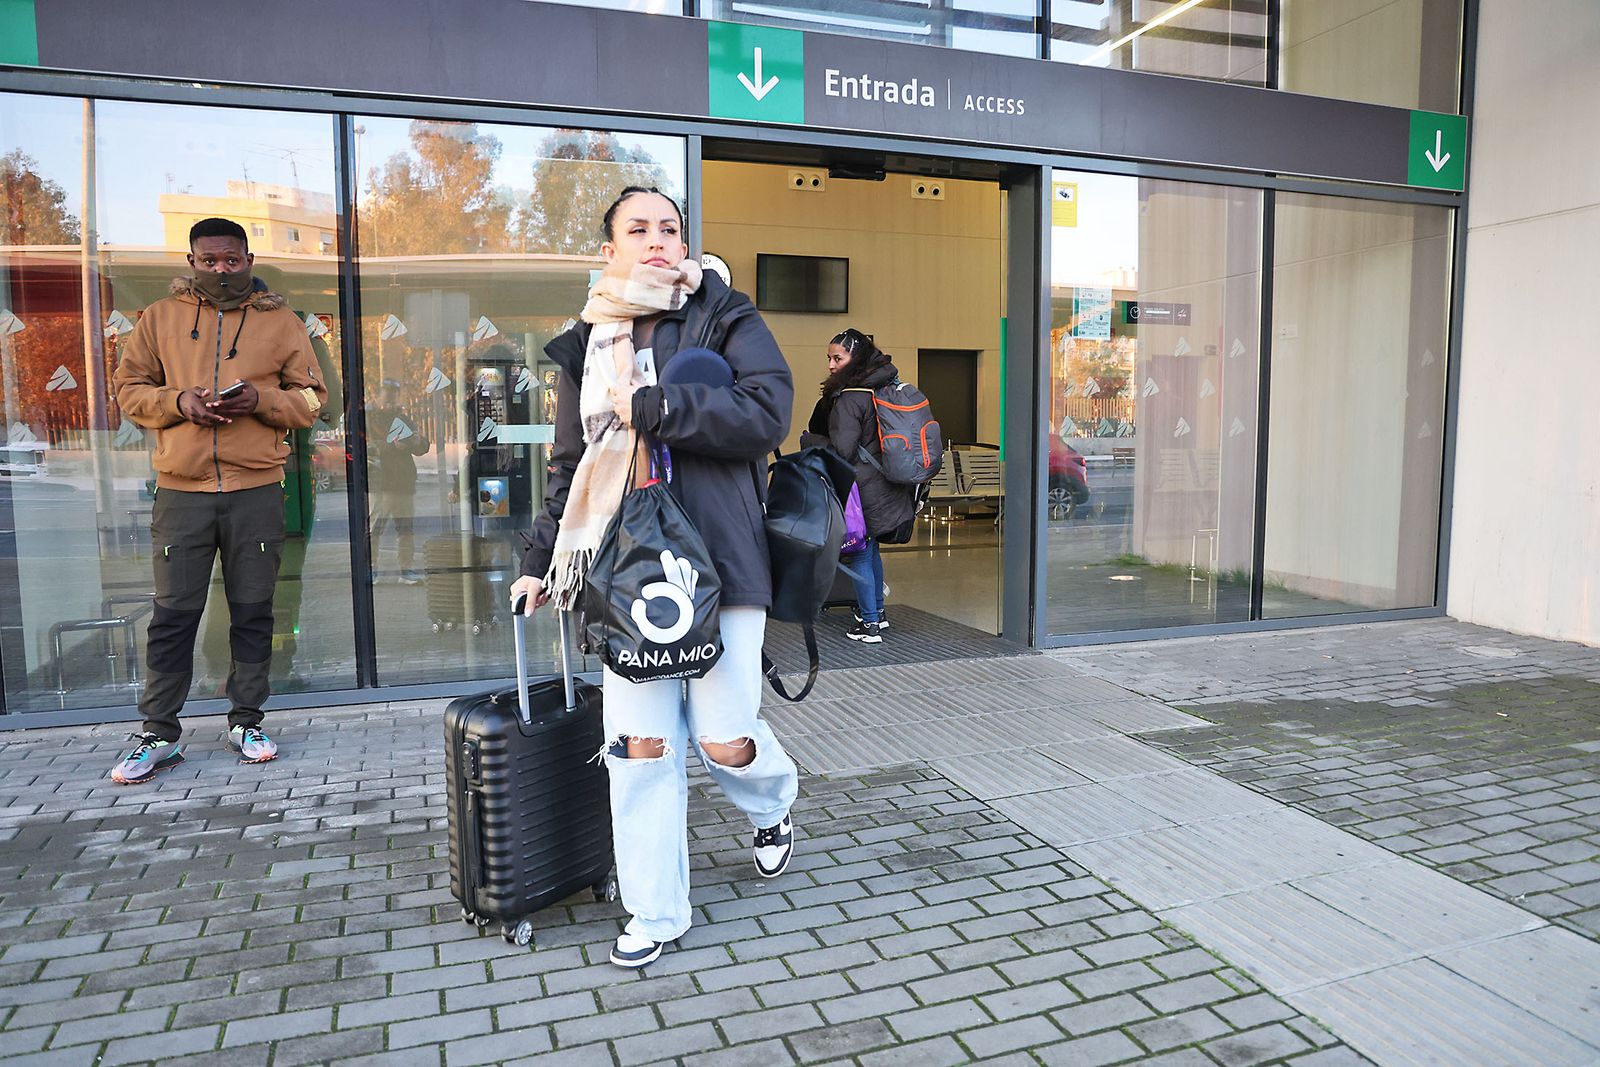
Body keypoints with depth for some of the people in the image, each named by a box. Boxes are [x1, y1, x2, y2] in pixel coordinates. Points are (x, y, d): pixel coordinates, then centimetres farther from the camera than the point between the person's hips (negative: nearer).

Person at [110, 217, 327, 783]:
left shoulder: (281, 322, 9)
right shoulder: (159, 318, 11)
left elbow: (311, 397, 7)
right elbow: (128, 387, 12)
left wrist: (260, 400, -11)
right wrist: (177, 401, -8)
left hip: (257, 490, 0)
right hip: (180, 491, 0)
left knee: (253, 613, 7)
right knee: (173, 615, 3)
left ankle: (246, 722, 20)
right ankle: (159, 735, 15)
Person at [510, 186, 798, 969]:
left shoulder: (724, 318, 3)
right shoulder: (587, 346, 15)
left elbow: (767, 414, -15)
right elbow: (568, 467, 21)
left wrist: (649, 407, -16)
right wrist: (541, 560, 17)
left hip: (717, 558, -3)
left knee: (722, 739, -2)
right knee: (638, 743, 2)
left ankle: (773, 806, 36)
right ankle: (654, 913, 19)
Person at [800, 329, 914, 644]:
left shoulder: (849, 399, -19)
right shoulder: (887, 387, 8)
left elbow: (842, 450, -22)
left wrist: (807, 439, -7)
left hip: (863, 490, -9)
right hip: (887, 487, 9)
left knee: (859, 552, 2)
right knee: (870, 548, 22)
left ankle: (869, 624, 7)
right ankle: (877, 610, 34)